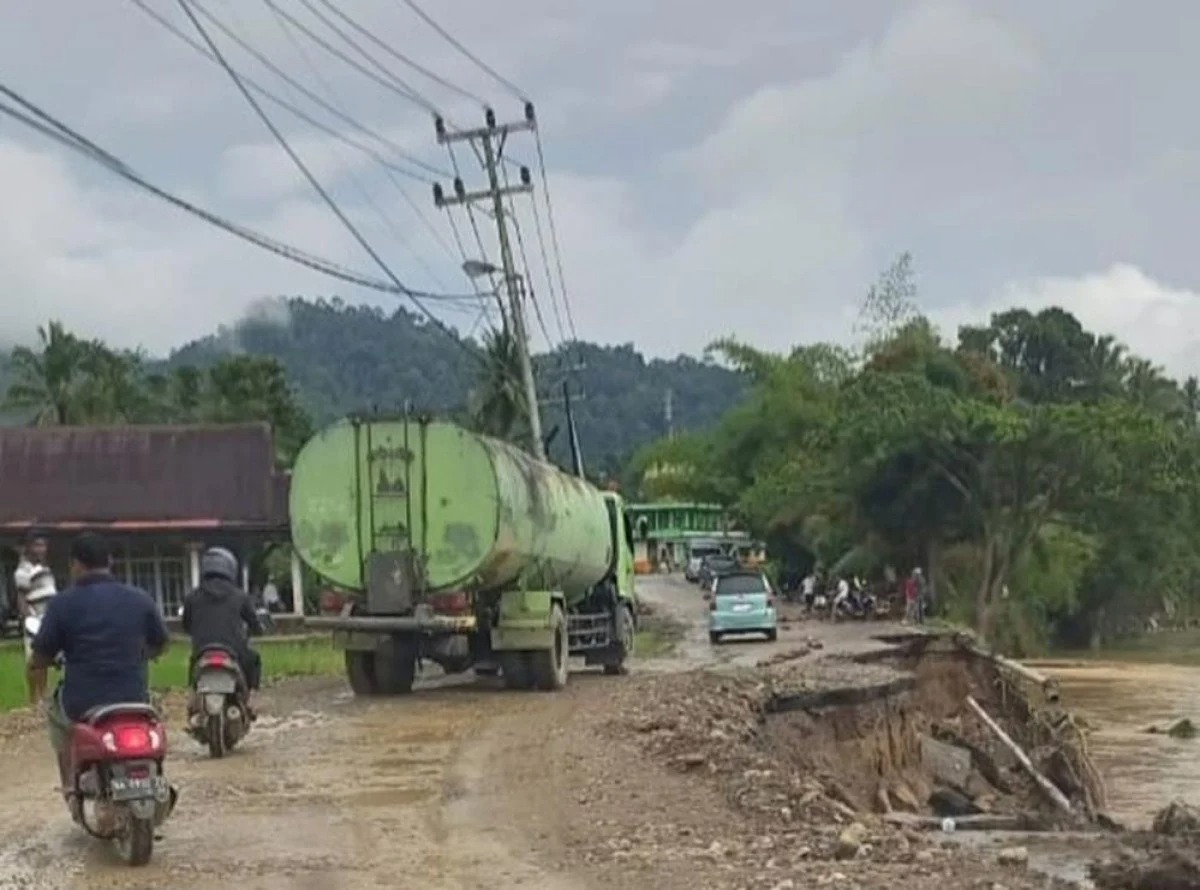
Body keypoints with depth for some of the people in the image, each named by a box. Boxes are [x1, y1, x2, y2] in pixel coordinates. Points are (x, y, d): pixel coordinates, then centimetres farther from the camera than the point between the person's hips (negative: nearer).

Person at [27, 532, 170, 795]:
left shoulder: (62, 603, -7)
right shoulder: (140, 599, 2)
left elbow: (39, 660, -4)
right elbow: (160, 645, 16)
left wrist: (35, 693, 17)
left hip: (81, 707, -2)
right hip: (134, 702, 2)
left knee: (54, 710, 33)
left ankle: (70, 785, 25)